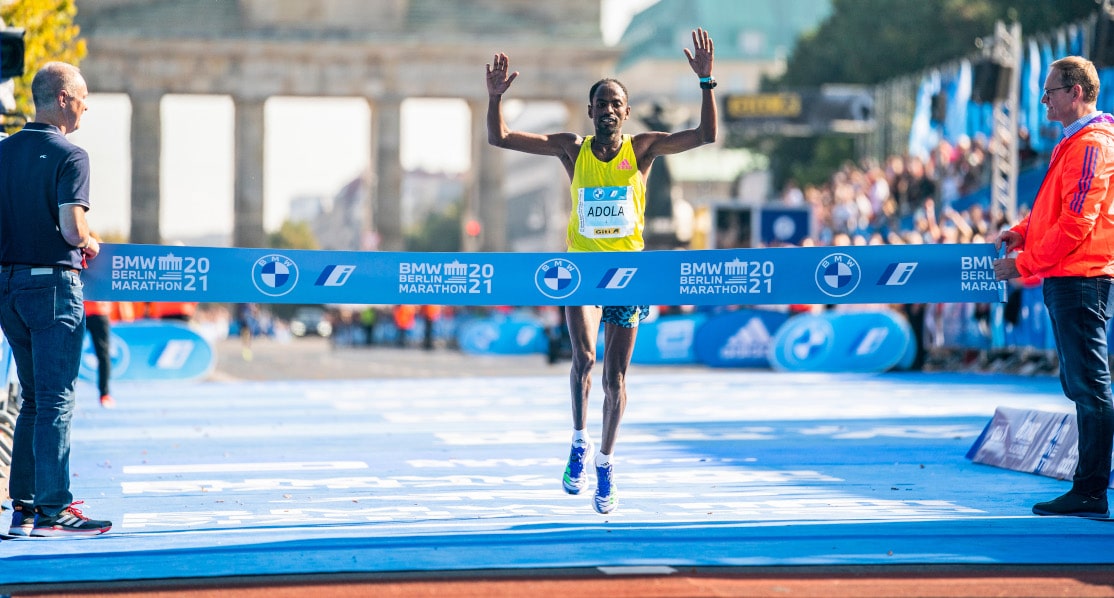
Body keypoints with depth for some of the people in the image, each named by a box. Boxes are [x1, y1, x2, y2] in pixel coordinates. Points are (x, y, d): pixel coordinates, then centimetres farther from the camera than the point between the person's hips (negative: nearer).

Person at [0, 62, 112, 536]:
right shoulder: (70, 156, -12)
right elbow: (72, 228, -21)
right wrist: (90, 244, -1)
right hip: (53, 286, -7)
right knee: (56, 401, -3)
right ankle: (52, 510, -3)